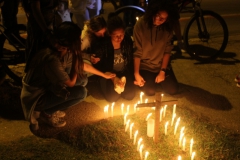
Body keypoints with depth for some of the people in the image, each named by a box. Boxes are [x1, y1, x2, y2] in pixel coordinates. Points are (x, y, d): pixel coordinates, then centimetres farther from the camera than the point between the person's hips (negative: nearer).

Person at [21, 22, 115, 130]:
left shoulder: (66, 53, -5)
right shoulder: (52, 59, -33)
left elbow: (84, 66, 13)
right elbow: (71, 83, -21)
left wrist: (104, 75, 23)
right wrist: (76, 57, -19)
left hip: (48, 87, 9)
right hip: (35, 97, -9)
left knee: (82, 80, 5)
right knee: (81, 92, -20)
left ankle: (52, 108, 11)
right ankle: (46, 113, -2)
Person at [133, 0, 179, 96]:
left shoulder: (167, 27, -10)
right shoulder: (140, 25, -18)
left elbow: (167, 50, -5)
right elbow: (137, 52, -14)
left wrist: (162, 71, -11)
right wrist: (136, 73, -16)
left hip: (162, 64, 3)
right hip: (145, 65, -3)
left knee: (173, 90, -9)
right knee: (150, 91, -18)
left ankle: (158, 78, 20)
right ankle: (145, 80, 16)